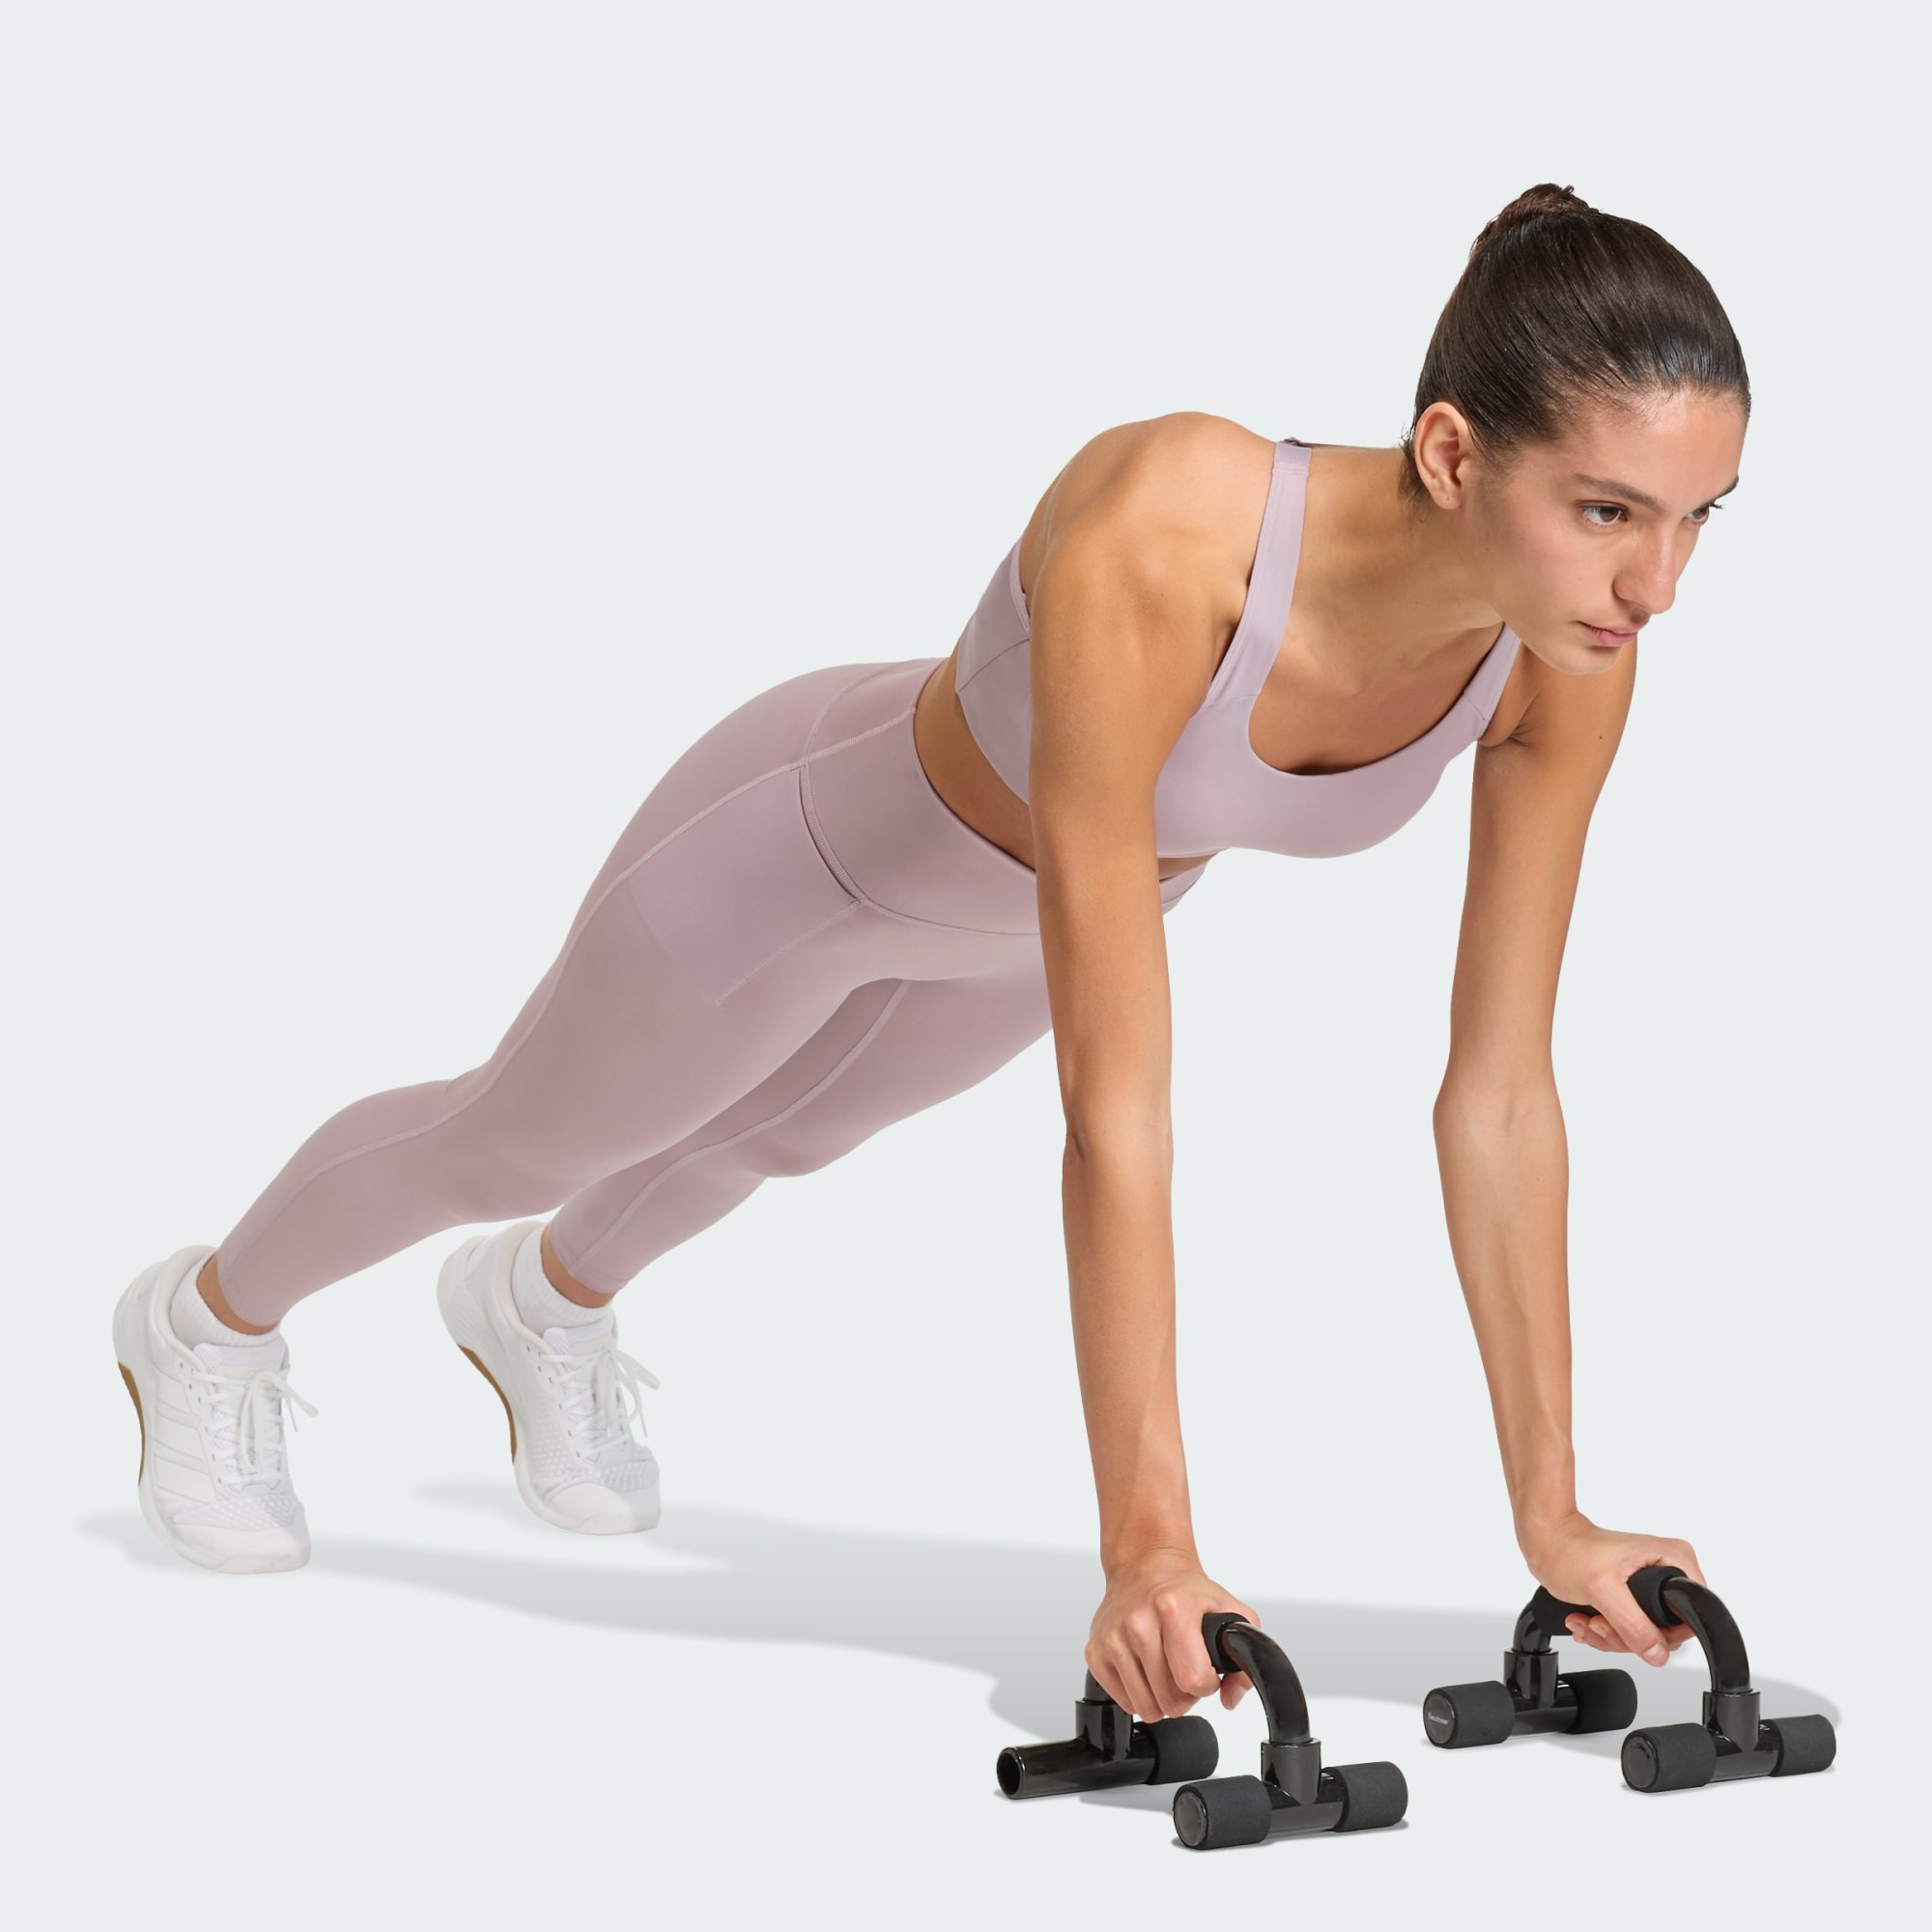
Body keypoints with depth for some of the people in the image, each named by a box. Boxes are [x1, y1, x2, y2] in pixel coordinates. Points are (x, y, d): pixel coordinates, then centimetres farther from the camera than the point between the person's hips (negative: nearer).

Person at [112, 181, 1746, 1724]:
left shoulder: (1570, 658, -31)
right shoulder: (1149, 556, -49)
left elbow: (1501, 1099, -22)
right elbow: (1116, 1108, -47)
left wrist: (1550, 1513, -20)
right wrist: (1147, 1545, -46)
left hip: (1043, 890, 5)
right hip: (832, 838, -5)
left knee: (778, 1132, 36)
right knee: (522, 1140, 24)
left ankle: (544, 1304, 70)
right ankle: (211, 1320, 57)